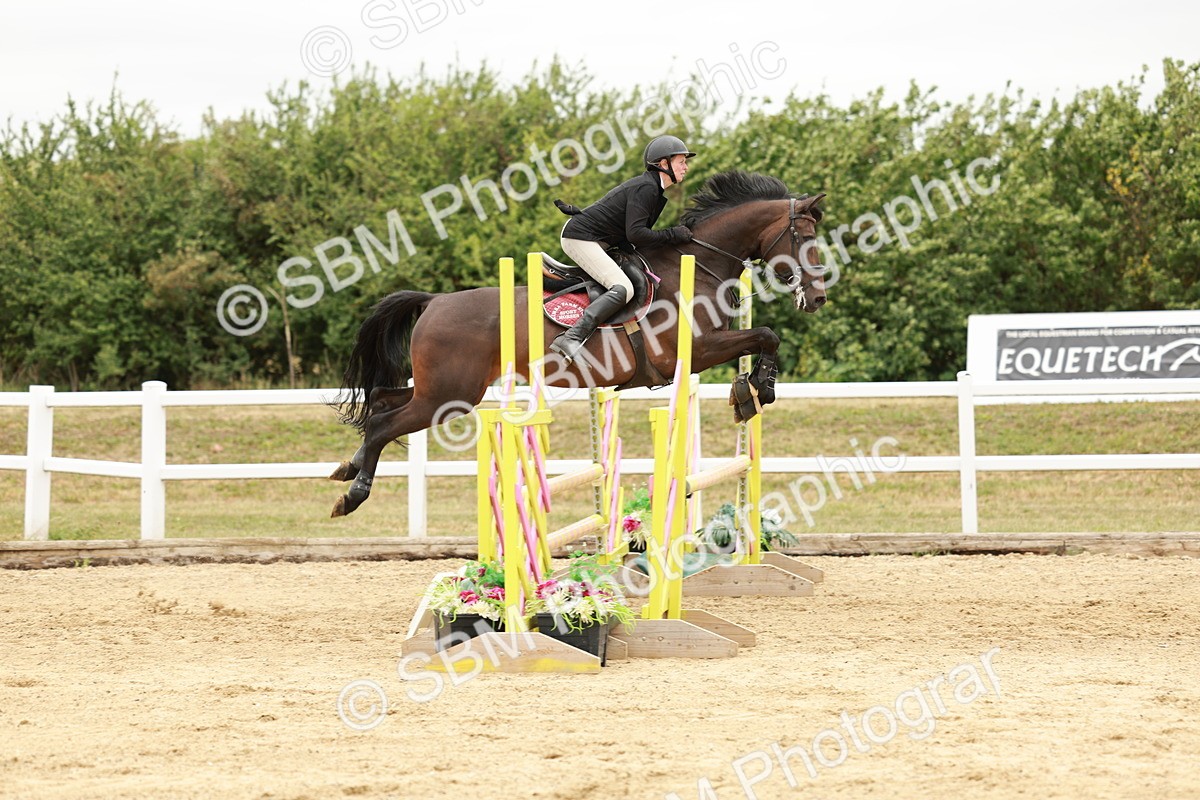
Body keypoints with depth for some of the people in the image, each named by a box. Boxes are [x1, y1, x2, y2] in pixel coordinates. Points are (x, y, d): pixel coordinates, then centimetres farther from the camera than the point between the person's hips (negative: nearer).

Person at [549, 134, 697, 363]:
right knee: (623, 289, -25)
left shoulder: (650, 187, 14)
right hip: (581, 239, -11)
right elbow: (635, 234, -25)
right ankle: (571, 339, -35)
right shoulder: (645, 189, -18)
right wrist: (672, 235, -20)